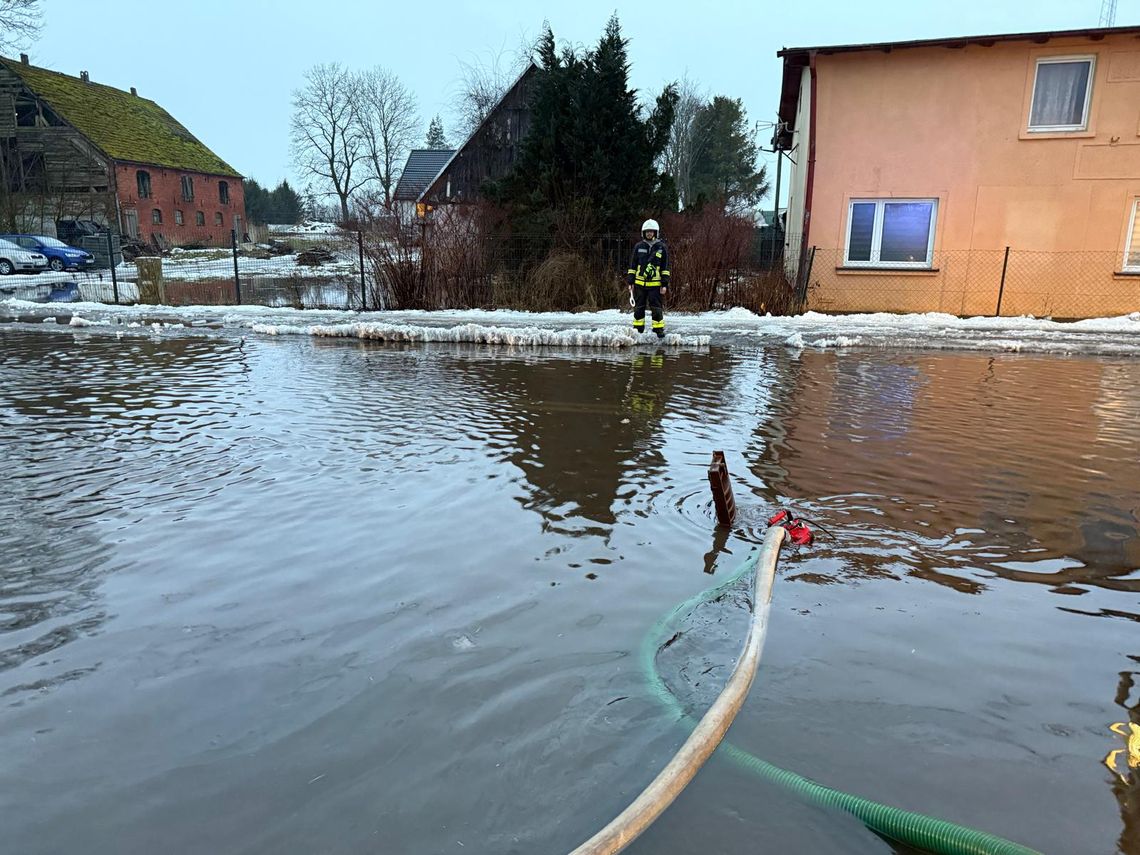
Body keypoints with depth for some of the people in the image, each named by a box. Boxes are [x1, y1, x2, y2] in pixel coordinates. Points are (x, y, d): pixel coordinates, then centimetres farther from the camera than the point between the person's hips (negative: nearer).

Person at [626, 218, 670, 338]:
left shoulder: (661, 247, 3)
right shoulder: (638, 247, 7)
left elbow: (665, 267, 3)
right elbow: (632, 265, 10)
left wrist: (665, 284, -2)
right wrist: (630, 282, 5)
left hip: (655, 284, -2)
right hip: (639, 283, 2)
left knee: (656, 307, -2)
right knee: (638, 307, 7)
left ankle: (659, 329, 5)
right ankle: (638, 329, 15)